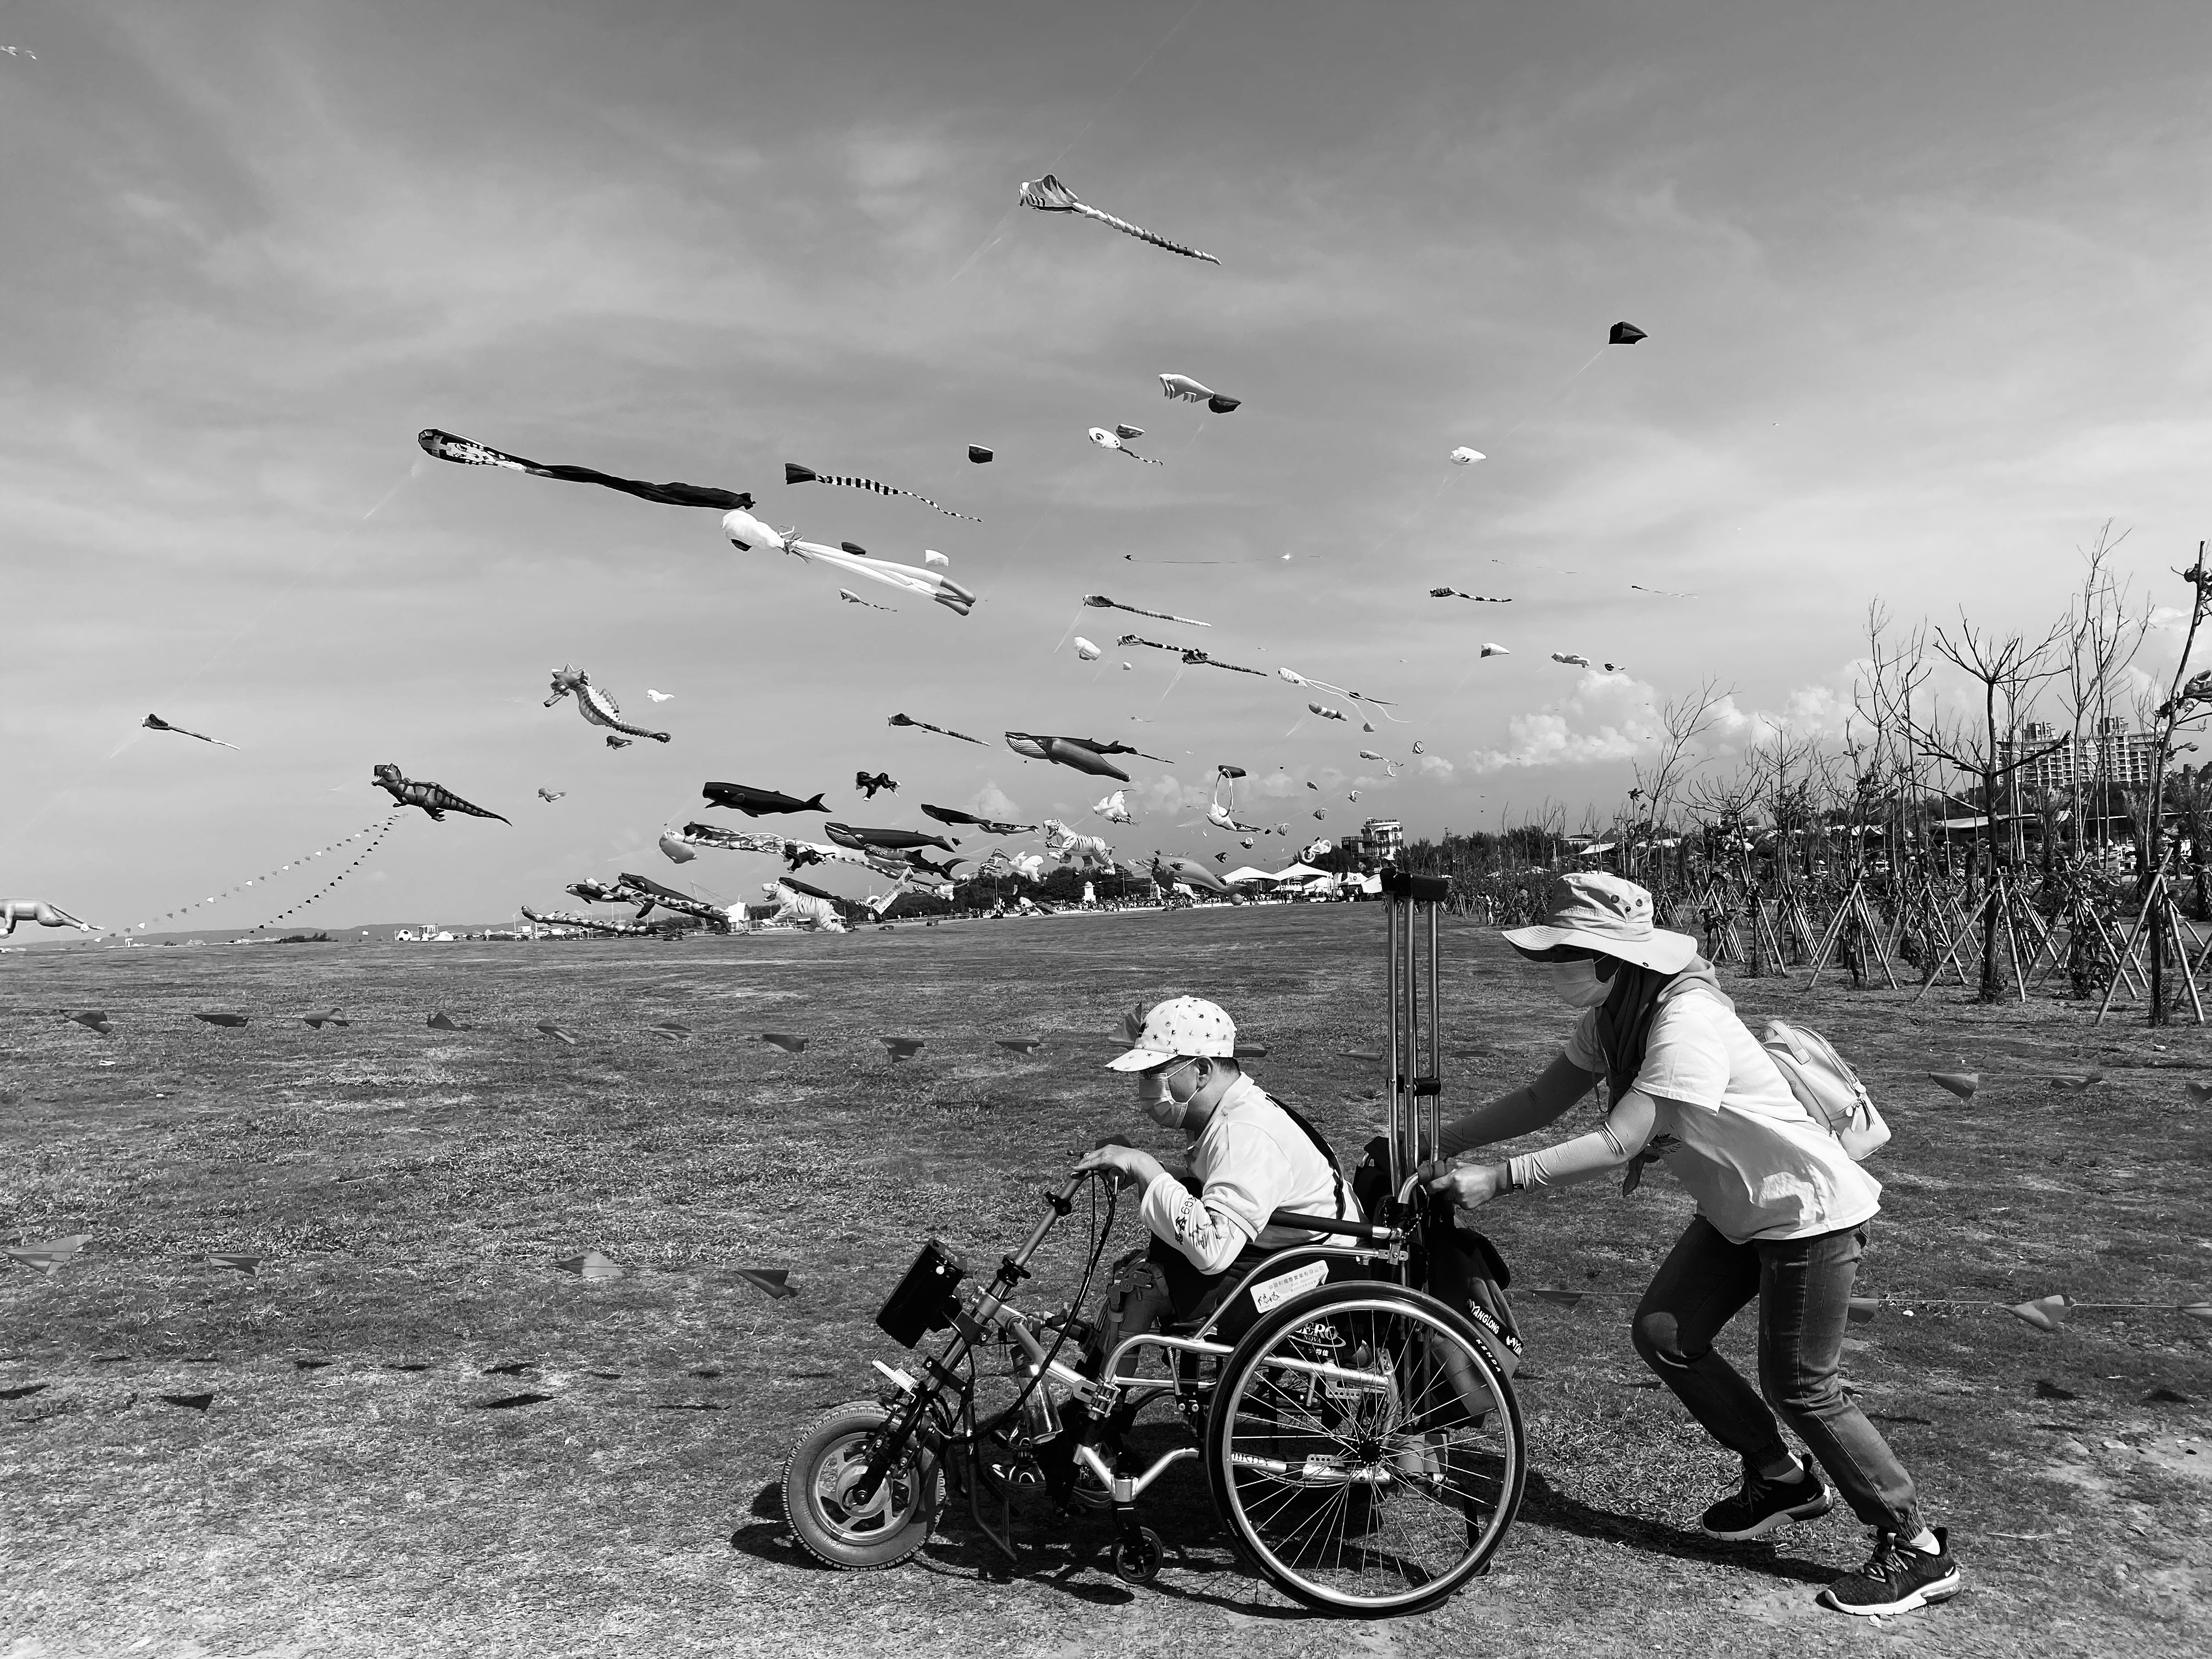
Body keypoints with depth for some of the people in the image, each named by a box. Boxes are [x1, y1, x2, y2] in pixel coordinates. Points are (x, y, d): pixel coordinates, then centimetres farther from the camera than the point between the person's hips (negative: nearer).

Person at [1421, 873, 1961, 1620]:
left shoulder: (1687, 1022, -32)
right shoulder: (1610, 1018, -4)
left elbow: (1619, 1142, -35)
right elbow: (1543, 1100, -1)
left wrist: (1499, 1179, -36)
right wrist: (1442, 1144, -10)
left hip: (1808, 1209, -9)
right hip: (1737, 1209, 9)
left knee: (1799, 1387, -1)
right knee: (1664, 1333, 6)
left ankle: (1918, 1551, 18)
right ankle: (1782, 1480, 27)